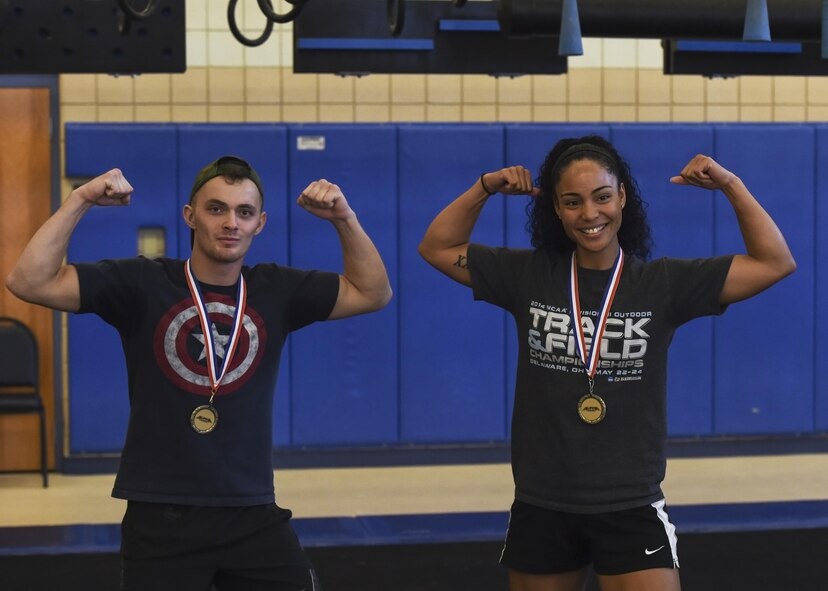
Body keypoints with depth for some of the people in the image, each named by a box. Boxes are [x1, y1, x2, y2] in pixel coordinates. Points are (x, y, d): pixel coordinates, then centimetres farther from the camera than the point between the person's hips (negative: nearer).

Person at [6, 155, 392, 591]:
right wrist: (80, 200, -16)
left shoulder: (275, 290, 5)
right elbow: (30, 282, -11)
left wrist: (344, 219, -6)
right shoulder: (143, 284, -4)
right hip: (160, 518, -2)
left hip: (252, 515, 2)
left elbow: (373, 293, 7)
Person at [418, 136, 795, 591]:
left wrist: (730, 186, -11)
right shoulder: (528, 276, 0)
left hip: (631, 510, -2)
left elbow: (774, 263, -4)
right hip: (540, 508, 2)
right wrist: (485, 188, -3)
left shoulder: (662, 283, -4)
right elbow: (437, 249, 8)